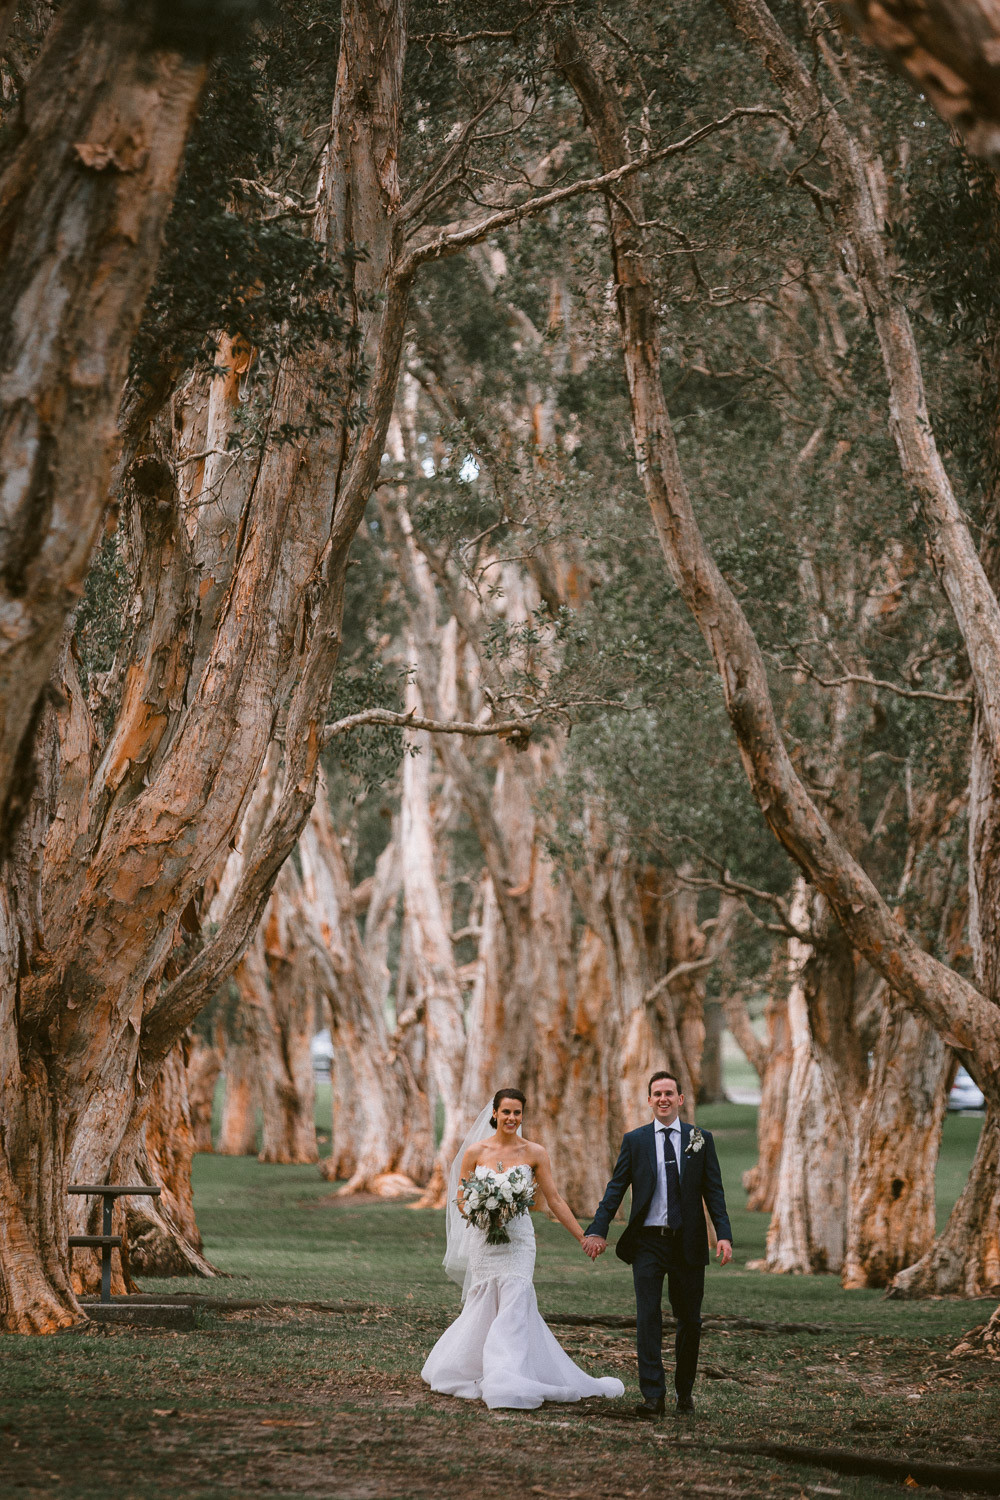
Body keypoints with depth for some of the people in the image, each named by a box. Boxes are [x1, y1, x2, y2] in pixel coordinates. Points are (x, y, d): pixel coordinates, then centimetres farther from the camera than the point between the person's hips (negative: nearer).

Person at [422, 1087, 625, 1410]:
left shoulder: (534, 1153, 1)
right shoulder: (475, 1152, 1)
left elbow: (554, 1199, 5)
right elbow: (460, 1199, 6)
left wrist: (583, 1237, 4)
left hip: (518, 1238, 0)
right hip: (484, 1238, 0)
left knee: (514, 1305, -12)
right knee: (486, 1307, 1)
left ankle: (507, 1381, -11)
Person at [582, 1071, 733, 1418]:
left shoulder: (701, 1140, 5)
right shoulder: (634, 1140, 5)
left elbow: (714, 1191, 3)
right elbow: (616, 1188, 3)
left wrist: (724, 1234, -9)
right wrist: (598, 1230, -9)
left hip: (688, 1243, 1)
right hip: (648, 1243, -1)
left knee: (689, 1320, 8)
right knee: (648, 1317, -8)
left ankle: (685, 1390, 25)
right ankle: (653, 1396, -9)